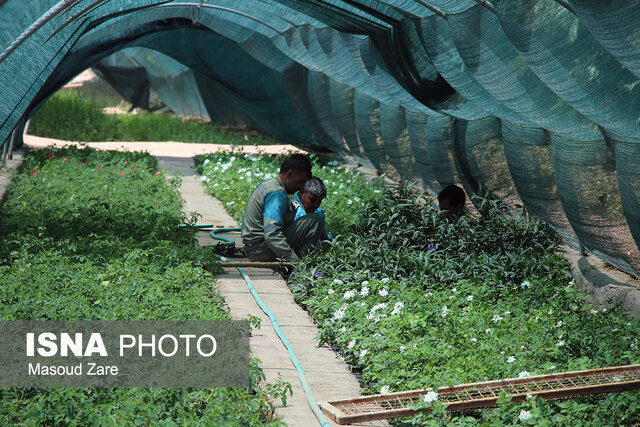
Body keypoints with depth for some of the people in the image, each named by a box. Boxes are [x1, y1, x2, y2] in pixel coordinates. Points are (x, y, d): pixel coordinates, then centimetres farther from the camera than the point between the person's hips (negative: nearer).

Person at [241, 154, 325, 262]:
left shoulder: (268, 185, 14)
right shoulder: (277, 193, -19)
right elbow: (272, 235, -30)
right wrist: (295, 261, -32)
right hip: (263, 251, -10)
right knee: (315, 221, -12)